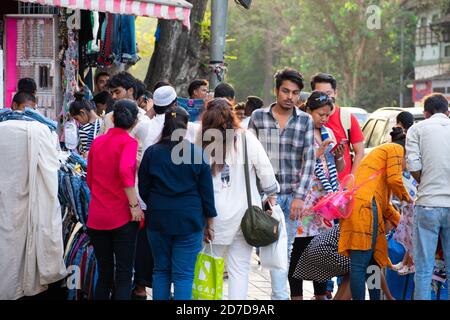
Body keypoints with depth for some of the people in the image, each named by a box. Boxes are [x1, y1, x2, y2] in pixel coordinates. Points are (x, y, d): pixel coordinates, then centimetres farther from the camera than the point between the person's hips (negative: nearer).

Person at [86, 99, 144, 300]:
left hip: (96, 217, 5)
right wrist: (134, 205, -19)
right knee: (123, 275, 1)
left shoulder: (97, 142, 8)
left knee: (104, 274, 14)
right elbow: (125, 171, -25)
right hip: (122, 216, -5)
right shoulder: (129, 142, -8)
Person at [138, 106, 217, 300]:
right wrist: (209, 224, 9)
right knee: (184, 274, -1)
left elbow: (143, 191, 6)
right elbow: (207, 192, -1)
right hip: (189, 220, -2)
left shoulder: (151, 153, -1)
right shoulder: (197, 153, -5)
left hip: (158, 219, 2)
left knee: (161, 270, 14)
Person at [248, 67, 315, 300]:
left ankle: (279, 296, 15)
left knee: (285, 248, 7)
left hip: (292, 195, 1)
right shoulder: (258, 117, 4)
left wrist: (300, 196, -8)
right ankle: (280, 295, -7)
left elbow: (309, 160, 1)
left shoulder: (305, 121, 5)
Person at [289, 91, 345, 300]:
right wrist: (317, 153, -18)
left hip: (325, 196, 7)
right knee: (299, 250, -6)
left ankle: (321, 294, 15)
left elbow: (339, 169, 21)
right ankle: (296, 295, -2)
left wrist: (339, 156, 1)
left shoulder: (327, 133, 16)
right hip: (304, 196, -6)